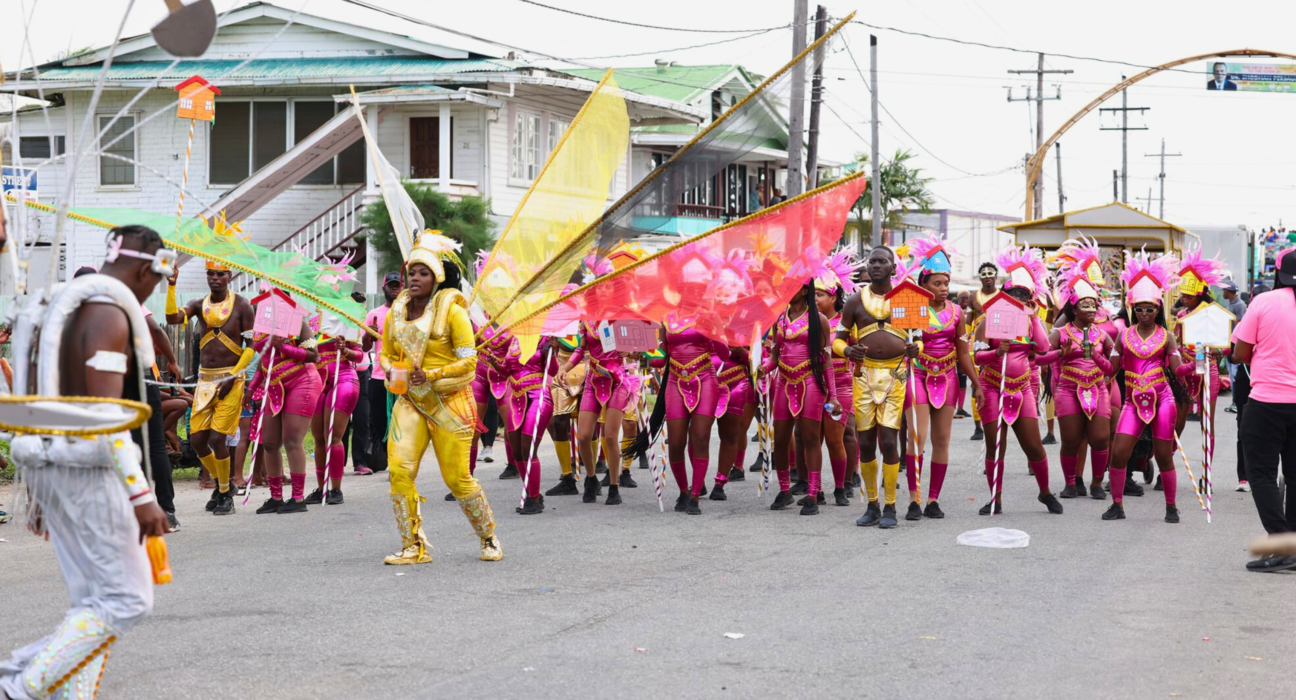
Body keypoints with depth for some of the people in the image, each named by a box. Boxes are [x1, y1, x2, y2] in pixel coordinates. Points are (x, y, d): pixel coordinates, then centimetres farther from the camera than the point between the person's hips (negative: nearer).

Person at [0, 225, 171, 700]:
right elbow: (107, 414, -21)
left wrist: (39, 491, 26)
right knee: (126, 601, -5)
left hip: (48, 467, 10)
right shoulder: (109, 313, -14)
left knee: (97, 602, 12)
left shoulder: (59, 310, 17)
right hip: (90, 469, -10)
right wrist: (142, 496, -23)